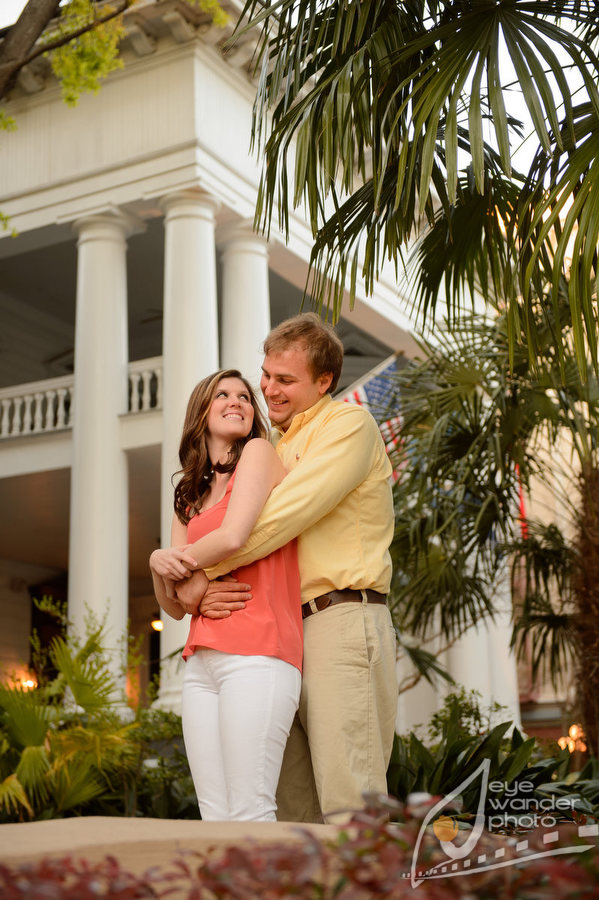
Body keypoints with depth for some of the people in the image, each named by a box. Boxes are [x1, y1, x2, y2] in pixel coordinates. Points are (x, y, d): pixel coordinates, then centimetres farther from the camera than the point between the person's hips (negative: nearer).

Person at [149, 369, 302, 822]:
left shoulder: (259, 452, 6)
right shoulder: (189, 499, 23)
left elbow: (233, 538, -11)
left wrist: (170, 559, 7)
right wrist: (160, 566, -3)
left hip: (255, 652, -7)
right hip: (201, 660, 7)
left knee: (249, 814, -13)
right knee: (215, 818, 1)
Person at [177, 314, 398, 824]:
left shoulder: (349, 424, -1)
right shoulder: (277, 447, 25)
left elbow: (287, 513, -14)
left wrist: (199, 574, -9)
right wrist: (206, 593, -4)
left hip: (342, 623, -8)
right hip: (285, 634, 8)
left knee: (350, 801, -12)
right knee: (294, 808, 7)